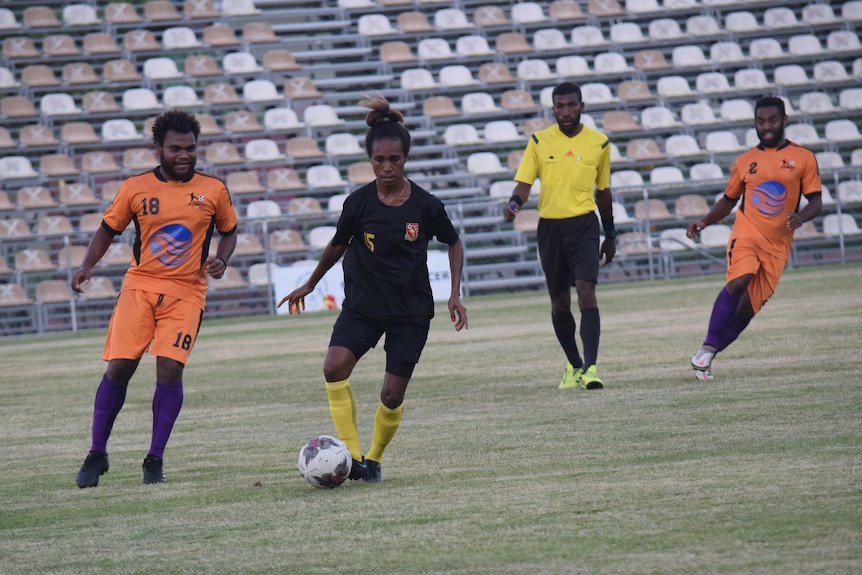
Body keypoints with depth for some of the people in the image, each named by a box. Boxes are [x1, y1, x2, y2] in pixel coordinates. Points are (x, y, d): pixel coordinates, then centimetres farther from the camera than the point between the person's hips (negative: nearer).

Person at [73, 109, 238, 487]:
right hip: (140, 286, 0)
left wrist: (221, 260, -4)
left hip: (186, 292, 0)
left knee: (170, 368, -15)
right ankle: (97, 454, 7)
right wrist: (87, 266, -4)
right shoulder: (136, 188, 1)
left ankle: (155, 460, -4)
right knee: (119, 367, -8)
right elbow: (108, 229, 12)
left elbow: (229, 232, 17)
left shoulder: (213, 190, 3)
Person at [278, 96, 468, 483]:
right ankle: (352, 455, -20)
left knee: (392, 396, -3)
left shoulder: (425, 205, -9)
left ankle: (374, 460, 23)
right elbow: (338, 245, 12)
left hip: (411, 310, -1)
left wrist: (455, 294, -1)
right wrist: (309, 286, 22)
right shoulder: (359, 203, -7)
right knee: (335, 367, -25)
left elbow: (454, 245, 8)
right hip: (362, 305, 1)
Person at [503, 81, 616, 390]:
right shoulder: (539, 142, 2)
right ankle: (573, 364, 28)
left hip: (584, 225, -1)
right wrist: (514, 203, -25)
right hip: (549, 226, 1)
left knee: (586, 292, -18)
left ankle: (590, 368, -24)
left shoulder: (599, 143, 4)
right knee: (559, 302, 8)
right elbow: (524, 182, -2)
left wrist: (610, 235, 18)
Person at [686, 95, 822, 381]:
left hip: (777, 244, 0)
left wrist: (800, 217, -20)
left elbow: (816, 201, 2)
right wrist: (703, 222, 5)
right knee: (738, 282, -29)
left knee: (748, 308, -3)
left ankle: (708, 356, 12)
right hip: (746, 232, 0)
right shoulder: (745, 162, 10)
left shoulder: (803, 158, 5)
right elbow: (728, 200, 20)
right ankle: (707, 348, -23)